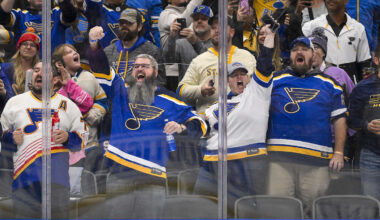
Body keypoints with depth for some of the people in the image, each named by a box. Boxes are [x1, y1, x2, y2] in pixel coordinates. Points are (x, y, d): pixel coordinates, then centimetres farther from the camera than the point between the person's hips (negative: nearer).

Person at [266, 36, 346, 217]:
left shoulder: (329, 84, 16)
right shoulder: (275, 81, 13)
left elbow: (339, 119, 14)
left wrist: (338, 153, 4)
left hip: (317, 158, 1)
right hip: (279, 156, -1)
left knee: (313, 208, 1)